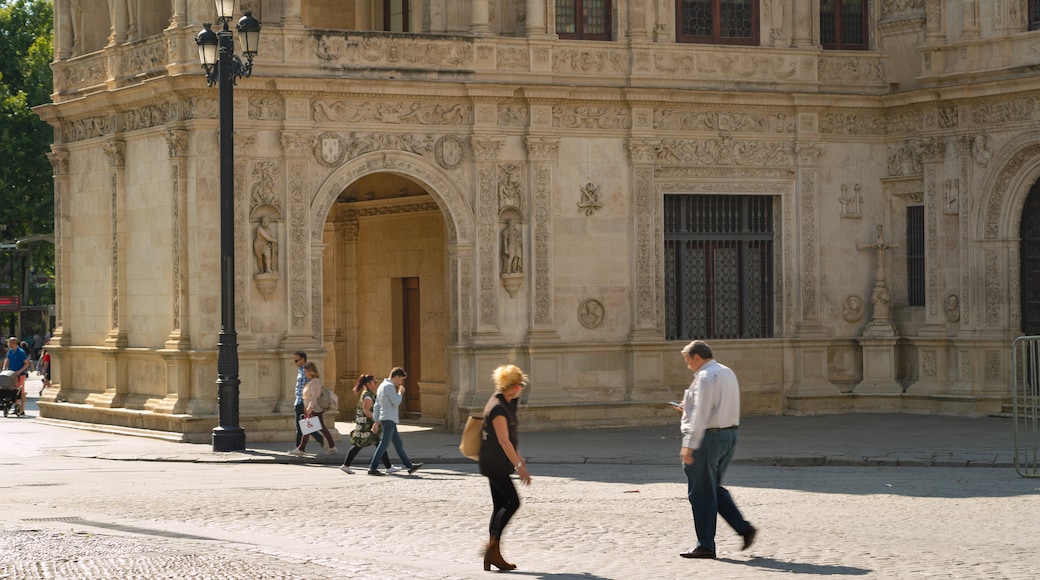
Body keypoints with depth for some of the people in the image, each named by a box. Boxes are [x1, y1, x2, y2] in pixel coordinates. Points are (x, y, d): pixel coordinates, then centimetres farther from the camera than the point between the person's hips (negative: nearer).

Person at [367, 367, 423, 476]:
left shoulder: (382, 386, 18)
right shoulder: (389, 386, -12)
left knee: (398, 444, 12)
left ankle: (410, 466, 16)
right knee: (384, 444, -10)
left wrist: (376, 422, 18)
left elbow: (377, 406, 19)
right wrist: (400, 392, -1)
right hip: (389, 419, -10)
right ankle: (372, 468, -12)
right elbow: (396, 403, -18)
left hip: (384, 419, 10)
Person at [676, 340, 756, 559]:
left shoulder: (705, 378, -15)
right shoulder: (727, 373, 14)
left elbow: (700, 416, -21)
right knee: (714, 490, 19)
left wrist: (689, 446, -21)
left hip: (708, 436, -10)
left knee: (701, 493, -1)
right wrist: (691, 408, 23)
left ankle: (705, 546, 3)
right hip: (729, 434, 10)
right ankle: (744, 528, 9)